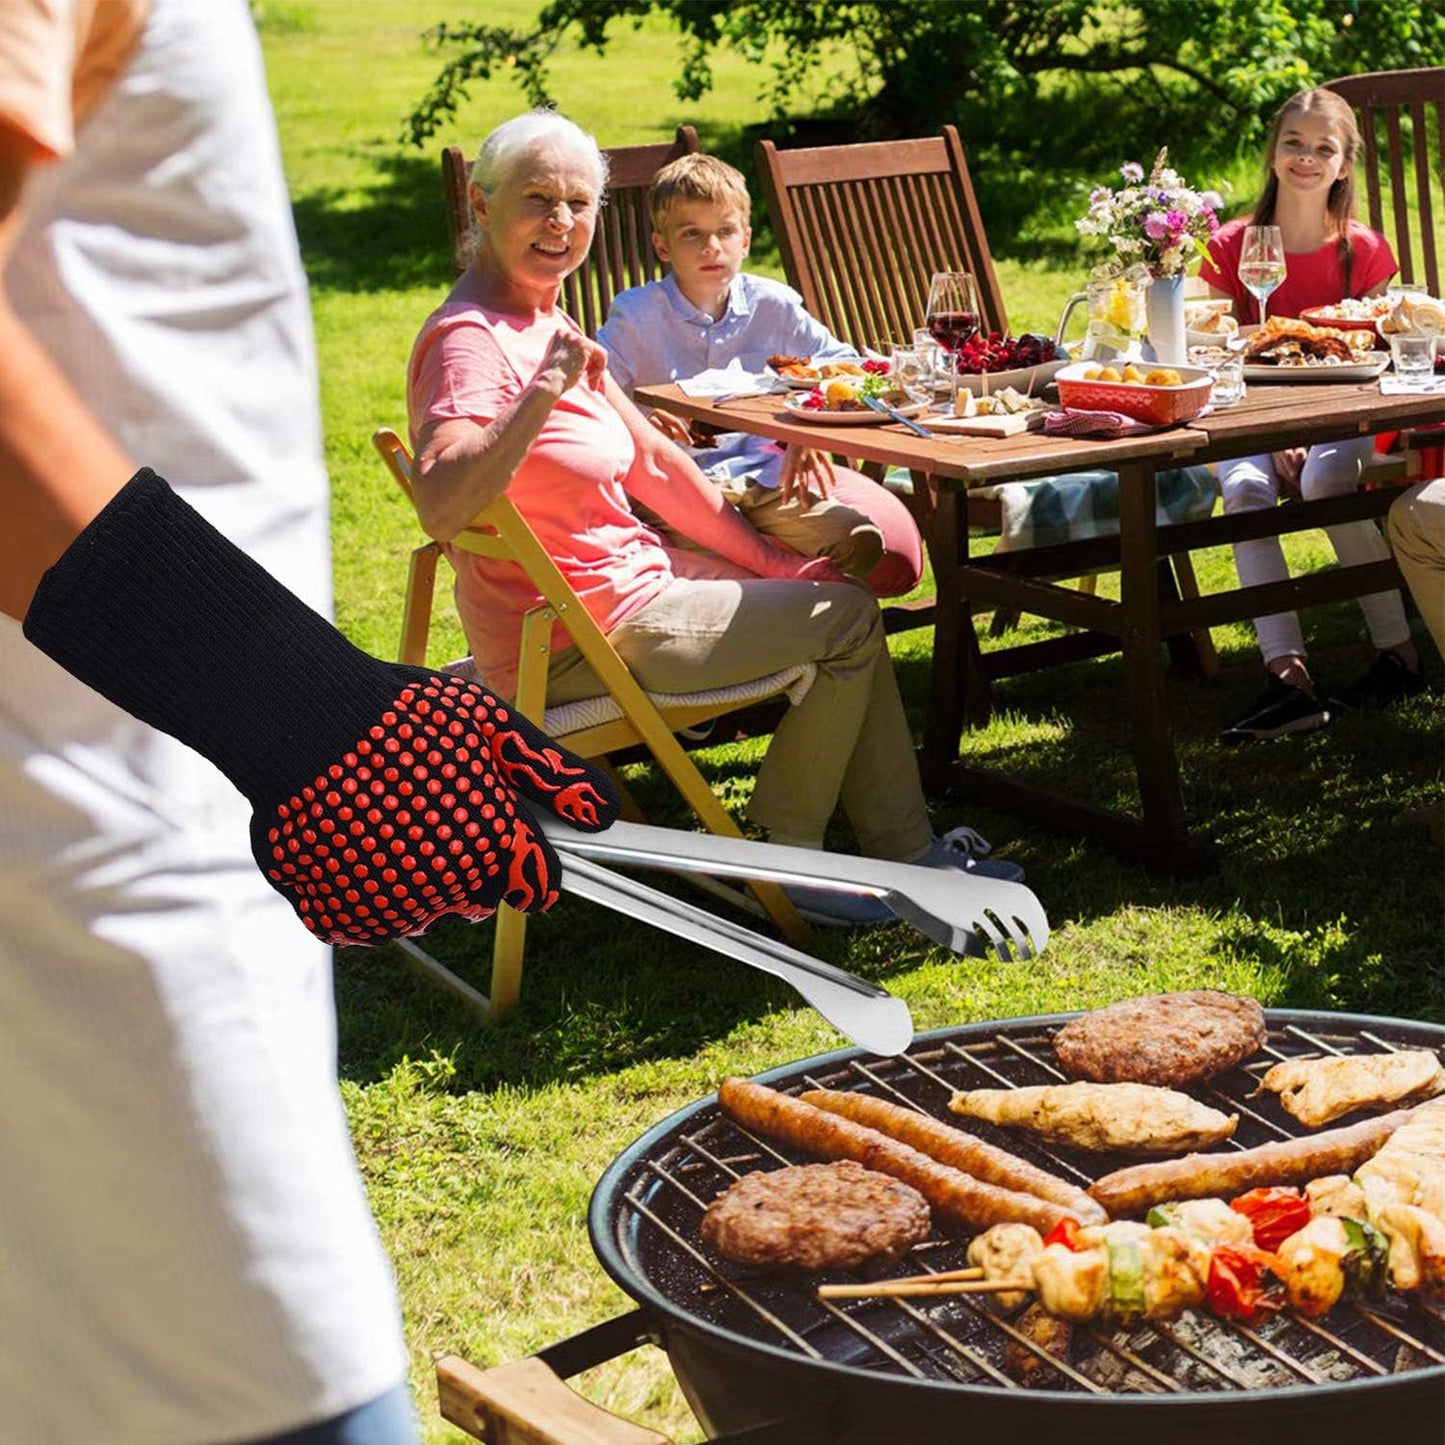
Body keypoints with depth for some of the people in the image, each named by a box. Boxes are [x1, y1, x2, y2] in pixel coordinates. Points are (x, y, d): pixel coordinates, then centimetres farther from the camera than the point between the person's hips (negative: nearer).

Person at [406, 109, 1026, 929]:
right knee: (847, 619, -5)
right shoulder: (470, 339, -21)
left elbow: (654, 464, 13)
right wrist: (541, 392, -44)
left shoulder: (545, 323, 10)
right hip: (579, 640, -10)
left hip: (626, 582, 10)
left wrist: (773, 562, 10)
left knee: (839, 595, 17)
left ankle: (906, 849, 22)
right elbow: (441, 508, -38)